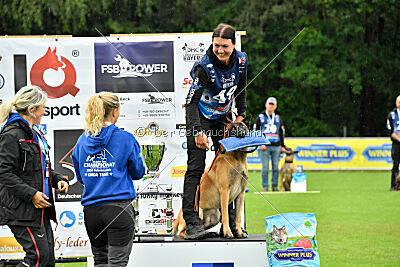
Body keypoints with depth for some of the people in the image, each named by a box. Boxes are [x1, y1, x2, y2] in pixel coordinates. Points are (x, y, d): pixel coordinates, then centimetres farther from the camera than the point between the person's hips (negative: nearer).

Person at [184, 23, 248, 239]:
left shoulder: (240, 60, -10)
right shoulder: (205, 66, -28)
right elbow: (191, 101, -32)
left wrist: (241, 115, 9)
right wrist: (197, 132, -42)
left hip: (222, 116, 6)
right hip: (200, 117, -6)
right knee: (195, 167, -14)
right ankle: (191, 223, -18)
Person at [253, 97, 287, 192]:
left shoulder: (278, 118, 15)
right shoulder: (260, 117, 5)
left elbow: (282, 133, 20)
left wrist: (282, 146, 13)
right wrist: (260, 144, -9)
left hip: (276, 147, 3)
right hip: (265, 147, -3)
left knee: (276, 167, 2)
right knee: (265, 168, -5)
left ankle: (275, 186, 9)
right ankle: (265, 187, -2)